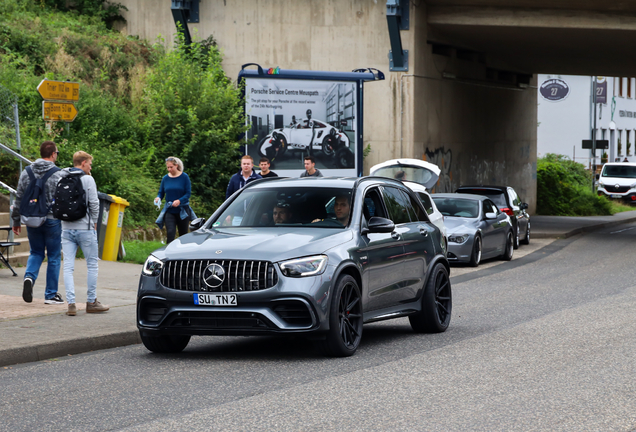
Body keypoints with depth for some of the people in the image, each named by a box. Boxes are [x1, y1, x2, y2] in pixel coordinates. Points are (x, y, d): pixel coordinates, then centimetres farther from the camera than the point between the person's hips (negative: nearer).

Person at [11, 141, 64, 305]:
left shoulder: (27, 172, 3)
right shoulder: (58, 174, -10)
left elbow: (19, 198, 7)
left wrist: (16, 221, 16)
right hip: (52, 220, -4)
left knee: (36, 252, 19)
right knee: (54, 257, 7)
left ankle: (29, 277, -9)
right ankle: (51, 294, 11)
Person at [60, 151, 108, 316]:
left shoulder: (62, 179, 8)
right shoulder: (87, 179, -7)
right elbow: (94, 203, -7)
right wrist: (94, 222, 5)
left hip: (67, 229, 4)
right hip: (85, 228, -4)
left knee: (68, 267, 2)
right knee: (92, 265, 8)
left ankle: (71, 304, -7)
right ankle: (91, 302, 12)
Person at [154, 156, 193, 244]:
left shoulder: (184, 177, -4)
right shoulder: (165, 178, 5)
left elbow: (188, 193, -7)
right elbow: (161, 192, 11)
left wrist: (179, 201, -24)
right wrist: (158, 198, -13)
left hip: (182, 210, -1)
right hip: (169, 211, 2)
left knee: (183, 235, 6)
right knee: (170, 233, -14)